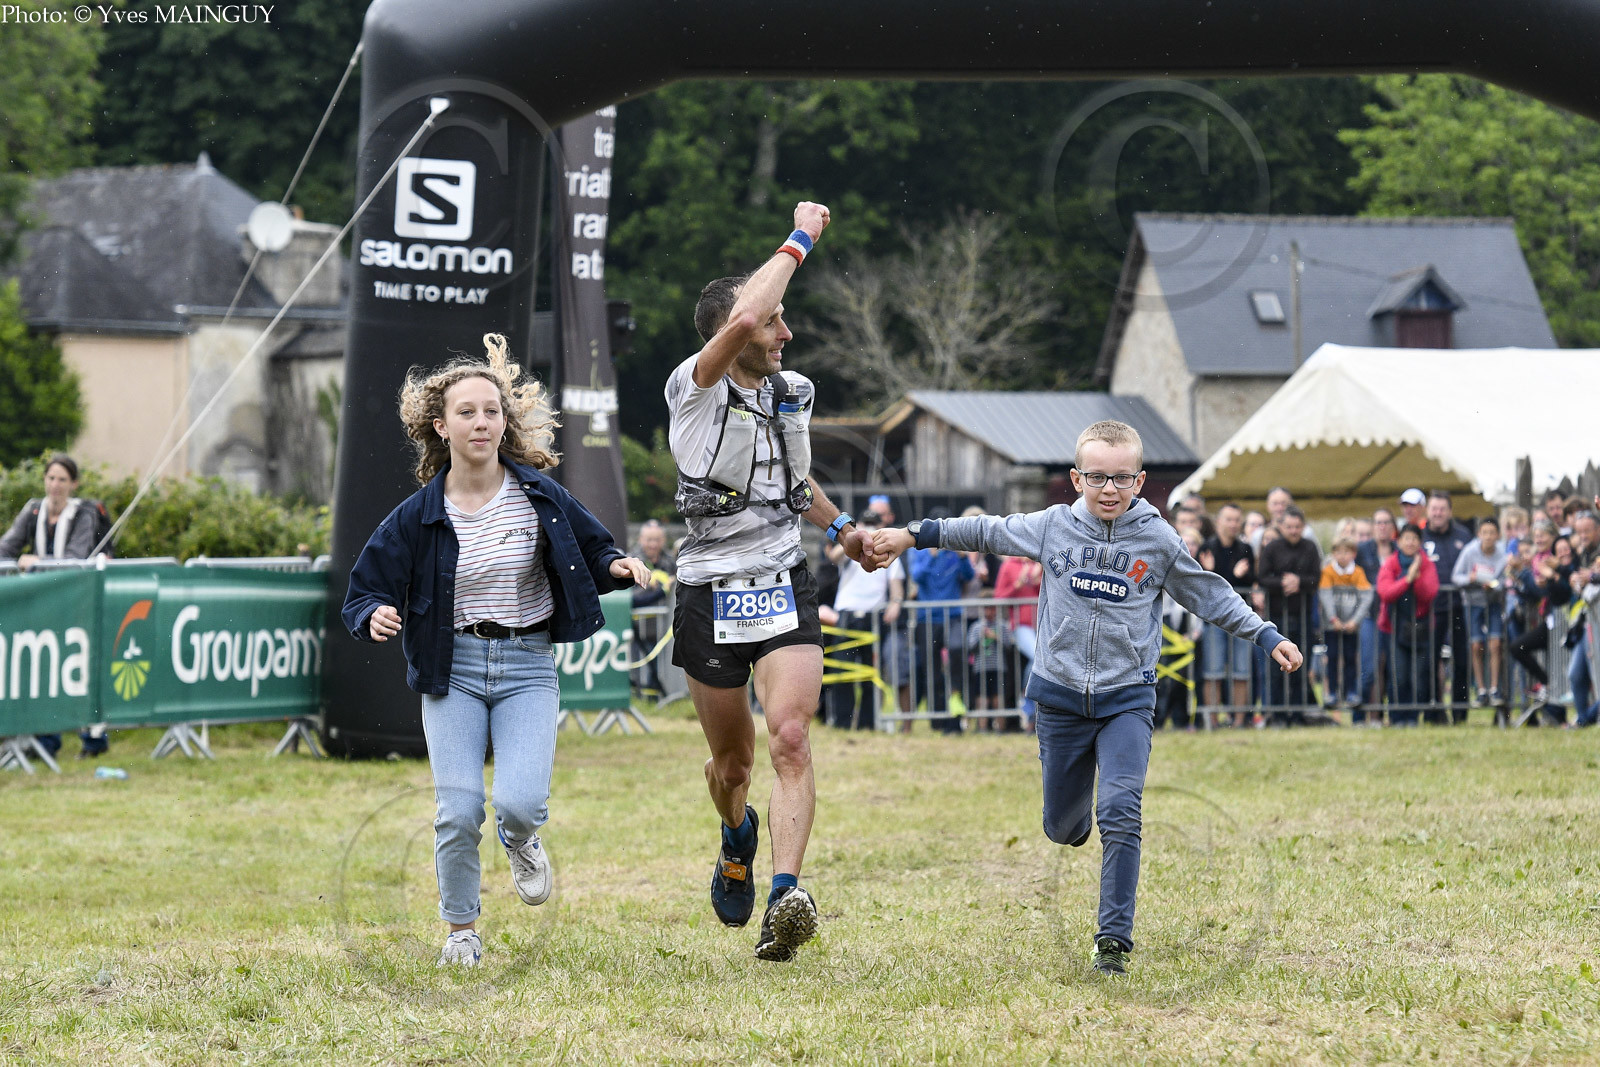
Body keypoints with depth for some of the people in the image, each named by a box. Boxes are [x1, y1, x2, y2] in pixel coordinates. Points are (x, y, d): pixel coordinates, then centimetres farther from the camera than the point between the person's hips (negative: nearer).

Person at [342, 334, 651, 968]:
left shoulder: (540, 497, -2)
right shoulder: (418, 516, -4)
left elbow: (591, 550, 12)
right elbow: (365, 591, 0)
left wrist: (615, 567, -11)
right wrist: (376, 616, -22)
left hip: (527, 665, 0)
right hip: (452, 669, 0)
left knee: (520, 800, -19)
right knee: (459, 812, -8)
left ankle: (521, 839, 21)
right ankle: (461, 931, 16)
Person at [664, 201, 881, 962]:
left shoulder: (794, 393, 9)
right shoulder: (695, 390, -11)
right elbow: (743, 317, -31)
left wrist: (839, 525, 21)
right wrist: (799, 240, -21)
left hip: (784, 588, 3)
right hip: (711, 597, -3)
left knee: (789, 738, -19)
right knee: (732, 762, 11)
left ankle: (784, 899, -31)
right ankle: (738, 839, 47)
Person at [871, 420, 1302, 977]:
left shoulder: (1158, 541, -3)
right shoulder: (1052, 527, -1)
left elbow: (1212, 596, 7)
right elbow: (986, 533, 12)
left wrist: (1268, 637, 1)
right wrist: (915, 535, 13)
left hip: (1127, 700, -2)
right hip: (1061, 696, 2)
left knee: (1119, 815, -18)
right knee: (1062, 828, 10)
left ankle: (1114, 940, -15)